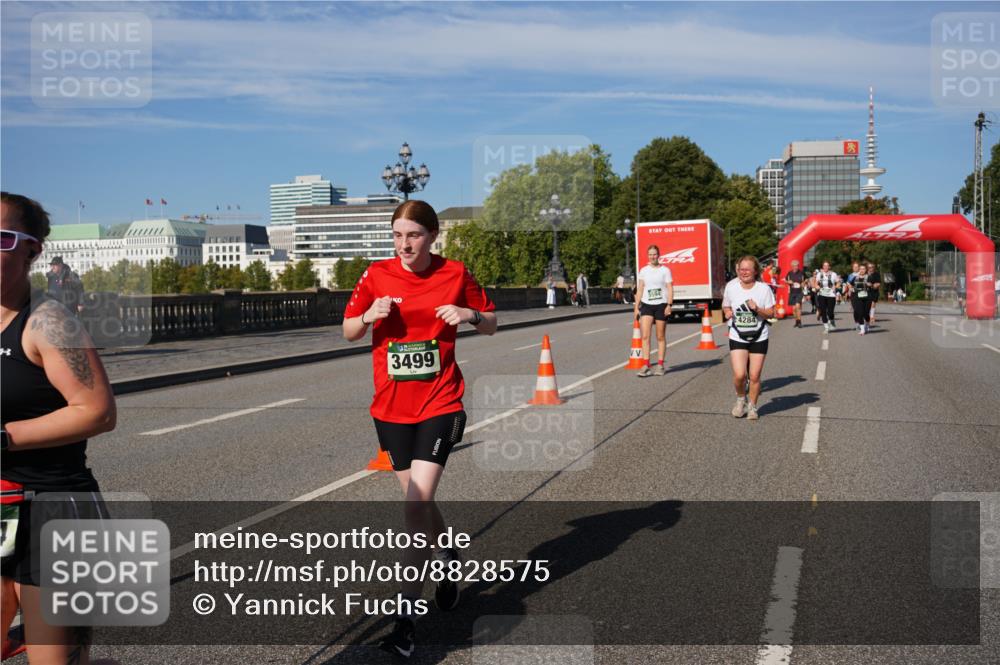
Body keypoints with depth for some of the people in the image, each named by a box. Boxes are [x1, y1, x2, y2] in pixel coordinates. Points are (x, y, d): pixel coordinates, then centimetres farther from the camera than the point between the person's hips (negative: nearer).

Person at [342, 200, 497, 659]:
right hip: (391, 408, 3)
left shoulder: (455, 274, -3)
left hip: (440, 405, -3)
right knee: (419, 500, 14)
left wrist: (470, 315, -14)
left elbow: (491, 324, 8)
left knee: (417, 503, -13)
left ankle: (406, 615, -5)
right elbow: (348, 332, 7)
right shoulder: (377, 275, -1)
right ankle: (449, 560, 45)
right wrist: (369, 316, -14)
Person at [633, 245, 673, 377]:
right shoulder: (643, 270, 10)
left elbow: (670, 288, -1)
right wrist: (636, 307, 7)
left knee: (660, 337, 5)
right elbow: (640, 289, 12)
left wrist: (669, 305, -13)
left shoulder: (665, 270, 3)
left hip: (661, 305, -2)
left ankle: (660, 366, 12)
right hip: (646, 305, 2)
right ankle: (646, 366, -10)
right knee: (645, 336, -10)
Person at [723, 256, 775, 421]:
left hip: (759, 338, 0)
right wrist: (727, 312, -11)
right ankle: (741, 399, 18)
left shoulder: (763, 288, -7)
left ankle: (752, 406, 25)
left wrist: (757, 309, -21)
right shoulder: (731, 286, -4)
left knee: (754, 376, 3)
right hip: (737, 337, 0)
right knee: (739, 375, -13)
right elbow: (726, 306, 12)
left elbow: (771, 313, -3)